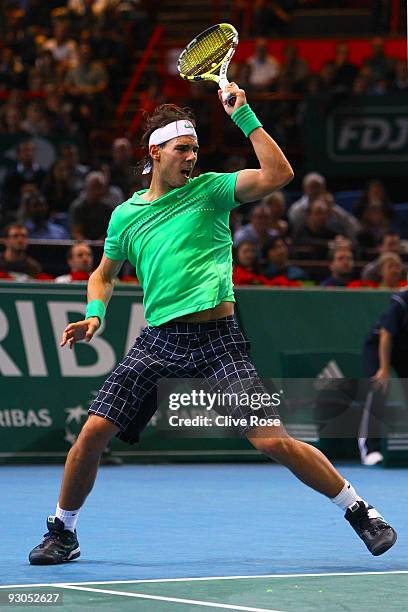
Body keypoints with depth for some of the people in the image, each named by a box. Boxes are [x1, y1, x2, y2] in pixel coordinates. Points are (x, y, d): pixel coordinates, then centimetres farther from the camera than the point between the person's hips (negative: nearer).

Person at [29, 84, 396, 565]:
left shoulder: (210, 190, 5)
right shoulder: (125, 215, 12)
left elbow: (279, 175, -10)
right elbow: (104, 274, 27)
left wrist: (245, 118, -11)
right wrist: (94, 315, 8)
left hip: (216, 339, -3)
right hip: (159, 340, 3)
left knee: (272, 440, -12)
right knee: (93, 432, -7)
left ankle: (359, 511, 3)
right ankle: (62, 531, 15)